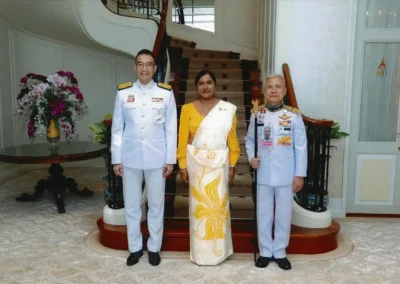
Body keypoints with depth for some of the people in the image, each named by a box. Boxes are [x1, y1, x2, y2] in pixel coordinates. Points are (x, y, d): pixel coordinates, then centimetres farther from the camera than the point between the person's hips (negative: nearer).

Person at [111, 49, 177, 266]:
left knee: (156, 205, 9)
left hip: (156, 158, -1)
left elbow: (171, 128, 0)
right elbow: (117, 128, 3)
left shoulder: (166, 93, -1)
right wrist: (116, 159, 1)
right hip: (130, 157, 1)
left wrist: (170, 159, -2)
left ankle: (154, 248, 27)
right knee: (131, 205, 11)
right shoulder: (123, 92, 1)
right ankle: (135, 247, 28)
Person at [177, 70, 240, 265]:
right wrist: (183, 166, -3)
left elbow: (232, 139, 3)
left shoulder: (228, 109, 1)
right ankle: (200, 251, 21)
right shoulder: (187, 109, 0)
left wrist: (232, 165, 2)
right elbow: (183, 139, 0)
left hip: (219, 162, 0)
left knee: (218, 203, 5)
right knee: (199, 203, 7)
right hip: (196, 162, 0)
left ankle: (218, 250, 22)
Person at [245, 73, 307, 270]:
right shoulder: (256, 115, 0)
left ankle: (280, 252, 28)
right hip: (263, 174, 2)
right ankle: (265, 251, 28)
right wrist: (251, 157, -8)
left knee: (283, 215, 11)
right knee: (264, 215, 12)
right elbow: (249, 140, 11)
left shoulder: (294, 116, -6)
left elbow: (301, 147, -4)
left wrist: (300, 174, -5)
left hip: (285, 175, -1)